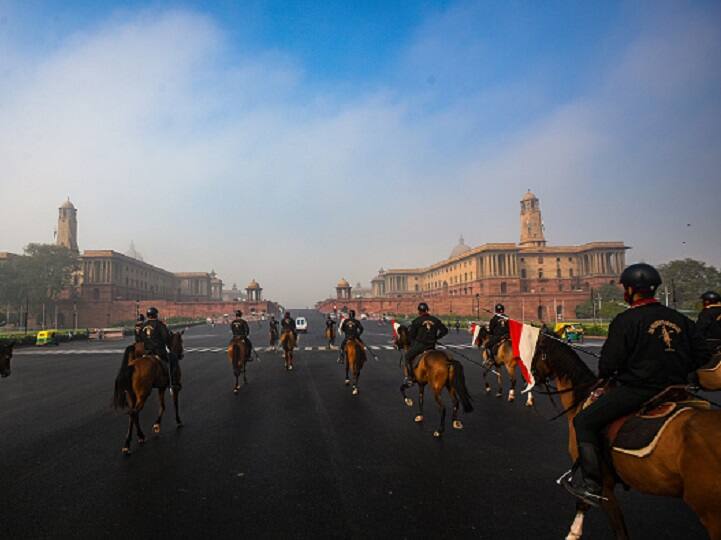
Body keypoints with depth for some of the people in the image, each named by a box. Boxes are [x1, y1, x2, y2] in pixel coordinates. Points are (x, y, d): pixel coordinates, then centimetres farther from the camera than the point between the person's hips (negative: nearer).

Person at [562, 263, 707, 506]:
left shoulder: (626, 320, -11)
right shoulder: (681, 319, 9)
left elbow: (609, 362, -12)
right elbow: (698, 356, 13)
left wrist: (604, 376, 9)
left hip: (635, 390, -7)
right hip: (674, 390, 8)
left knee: (584, 421, -2)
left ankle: (591, 484, -6)